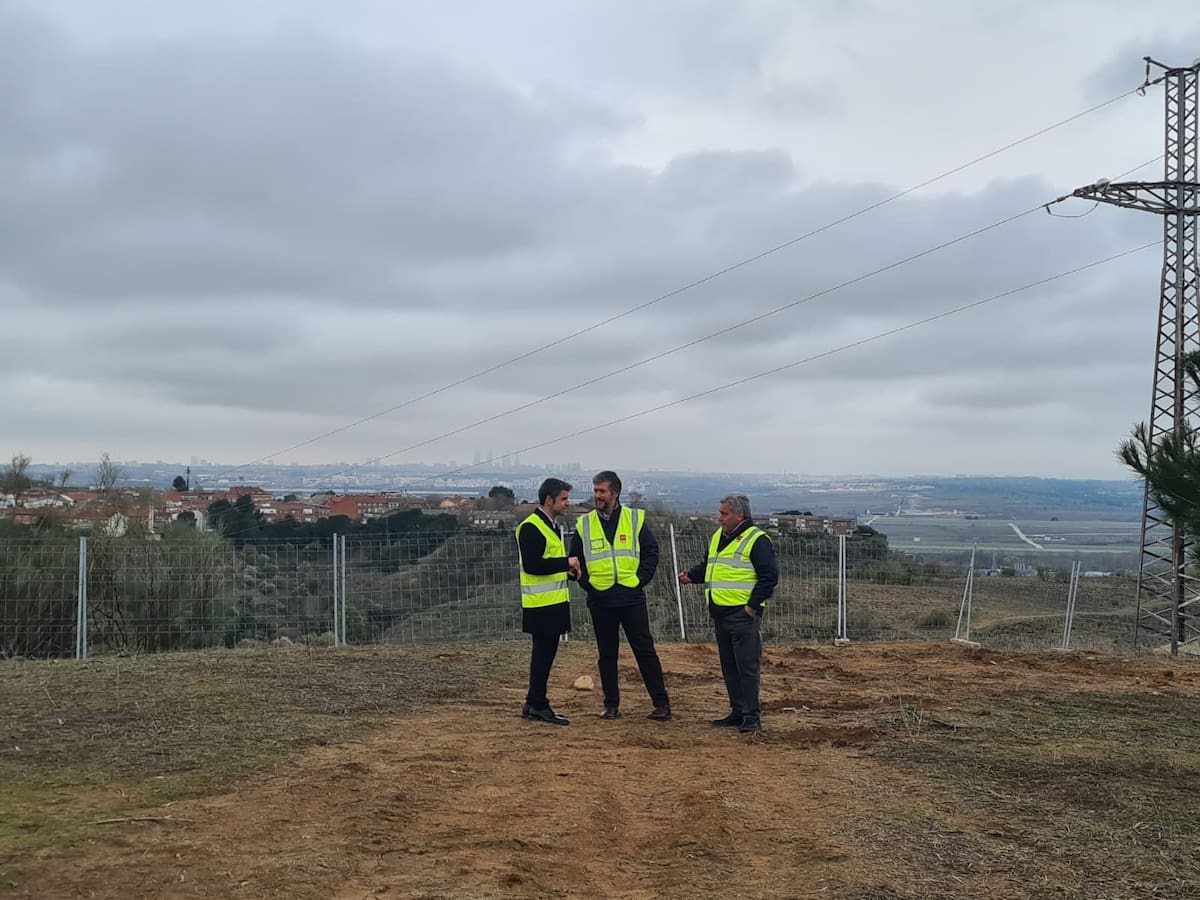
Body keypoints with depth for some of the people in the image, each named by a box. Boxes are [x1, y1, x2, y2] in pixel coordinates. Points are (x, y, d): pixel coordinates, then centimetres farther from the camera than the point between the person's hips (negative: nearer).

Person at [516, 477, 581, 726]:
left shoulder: (550, 525, 17)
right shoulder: (530, 528, -16)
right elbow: (532, 565, -23)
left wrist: (567, 569, 8)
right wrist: (566, 563, -18)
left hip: (554, 602, 10)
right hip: (541, 603, -10)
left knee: (545, 653, 13)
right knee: (543, 652, -4)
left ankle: (534, 704, 20)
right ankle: (538, 705, 3)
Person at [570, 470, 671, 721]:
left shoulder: (635, 519, 2)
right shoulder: (584, 525, 6)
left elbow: (651, 552, 5)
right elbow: (576, 560, 12)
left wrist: (640, 579, -4)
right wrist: (587, 583, 1)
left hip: (632, 597, -2)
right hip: (600, 601, 2)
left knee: (645, 650, -1)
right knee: (607, 654, 7)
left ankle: (661, 703, 5)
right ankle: (611, 704, 16)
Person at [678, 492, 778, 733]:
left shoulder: (756, 540, -10)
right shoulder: (718, 537, 16)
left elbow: (769, 576, -13)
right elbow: (708, 567, 26)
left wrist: (752, 605, -16)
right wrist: (691, 575, 6)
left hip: (743, 615, -8)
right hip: (720, 614, 9)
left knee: (748, 667, -5)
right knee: (729, 667, 13)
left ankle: (752, 716, 0)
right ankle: (738, 711, 22)